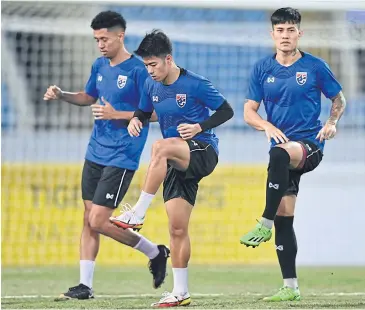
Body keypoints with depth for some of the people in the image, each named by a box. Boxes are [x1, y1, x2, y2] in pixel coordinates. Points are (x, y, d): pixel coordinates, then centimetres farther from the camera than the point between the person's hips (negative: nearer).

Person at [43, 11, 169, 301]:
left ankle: (156, 252, 7)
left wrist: (118, 115, -20)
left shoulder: (138, 70, -13)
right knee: (88, 220, 5)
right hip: (95, 154, 7)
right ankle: (85, 285, 9)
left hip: (121, 158, -7)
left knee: (98, 222, -11)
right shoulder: (100, 66, 9)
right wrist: (62, 95, 9)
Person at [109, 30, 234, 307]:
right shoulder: (152, 86, 5)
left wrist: (199, 127, -20)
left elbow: (227, 111, -7)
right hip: (178, 162, 7)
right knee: (177, 228, 1)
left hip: (202, 151, -7)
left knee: (161, 148, -37)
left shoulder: (195, 85, -13)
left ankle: (138, 214, -32)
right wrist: (136, 120, -1)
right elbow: (144, 112, 22)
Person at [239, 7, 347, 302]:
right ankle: (291, 287, 8)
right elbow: (249, 112, 8)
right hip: (282, 148, 4)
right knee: (284, 219, 2)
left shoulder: (315, 66, 0)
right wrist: (267, 126, -12)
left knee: (279, 155, -39)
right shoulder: (262, 69, 7)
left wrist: (332, 123, -7)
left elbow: (339, 99, 12)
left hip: (309, 144, -4)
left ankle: (264, 224, -34)